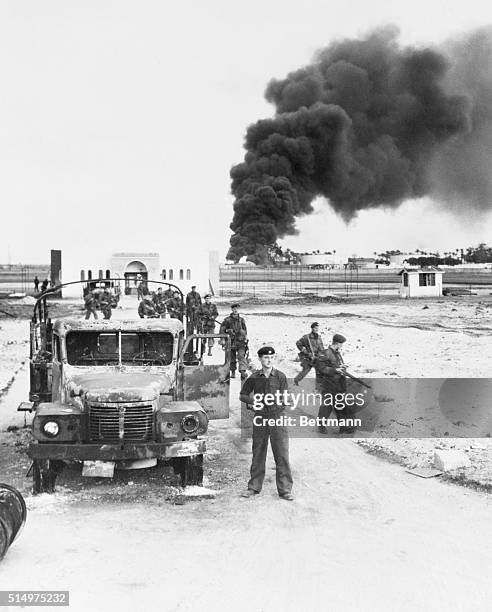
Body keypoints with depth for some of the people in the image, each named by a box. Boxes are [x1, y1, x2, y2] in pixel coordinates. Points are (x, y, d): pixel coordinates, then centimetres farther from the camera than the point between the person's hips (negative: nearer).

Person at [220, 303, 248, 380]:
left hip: (241, 342, 0)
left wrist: (245, 338, 7)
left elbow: (245, 330, 15)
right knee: (232, 358, 9)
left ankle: (243, 372, -24)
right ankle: (233, 372, 24)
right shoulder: (227, 320, 0)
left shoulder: (241, 320, 7)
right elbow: (222, 330, 2)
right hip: (231, 342, 0)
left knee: (241, 356, -16)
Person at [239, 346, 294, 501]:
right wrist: (253, 400, -6)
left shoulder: (280, 376, 0)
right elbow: (242, 395, 10)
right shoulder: (254, 377, 4)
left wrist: (273, 401, -17)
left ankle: (285, 490, 5)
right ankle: (254, 487, 21)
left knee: (282, 455, -2)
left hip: (277, 418, -2)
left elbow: (285, 400, -2)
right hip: (260, 418, 2)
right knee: (258, 454, 9)